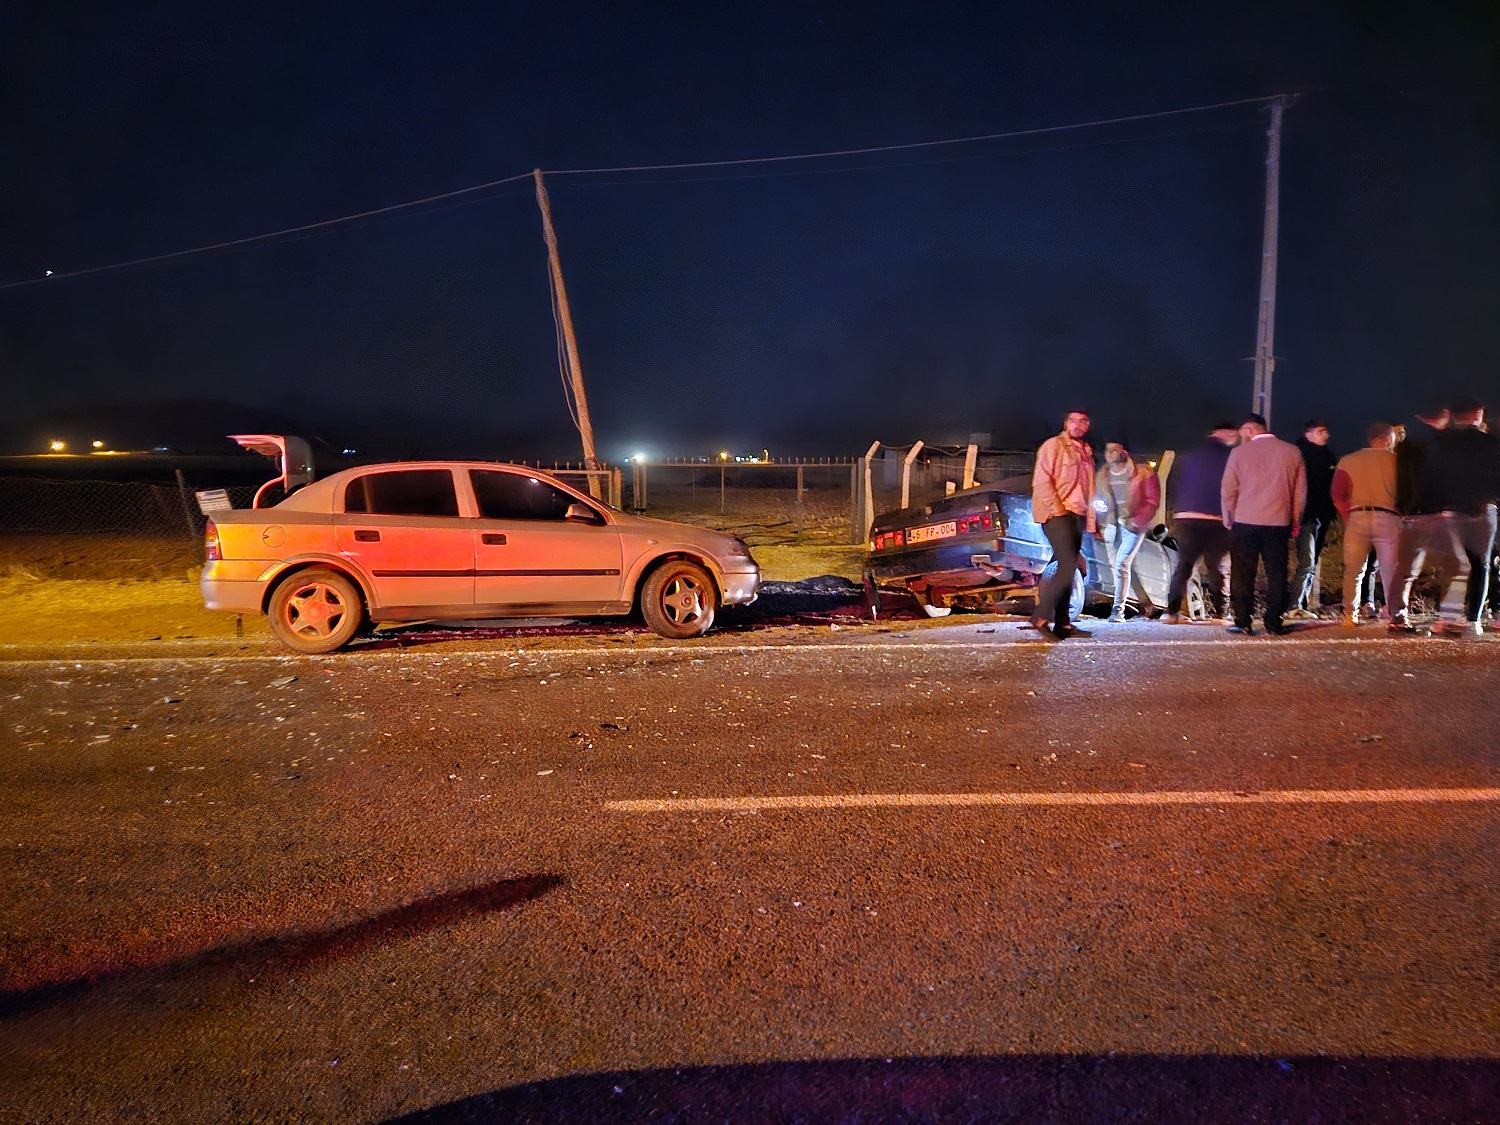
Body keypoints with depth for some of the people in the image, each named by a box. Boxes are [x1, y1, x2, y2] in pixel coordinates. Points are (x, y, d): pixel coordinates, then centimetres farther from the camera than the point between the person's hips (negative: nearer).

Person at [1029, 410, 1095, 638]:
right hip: (1057, 514, -8)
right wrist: (1057, 509, -18)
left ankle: (1062, 623, 10)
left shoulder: (1086, 452, 21)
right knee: (1068, 565, -19)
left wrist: (1090, 521, 16)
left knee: (1068, 568, 7)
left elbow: (1088, 490, 23)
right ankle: (1040, 616, -15)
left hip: (1077, 515, 8)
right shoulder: (1054, 445, -3)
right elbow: (1040, 481, -13)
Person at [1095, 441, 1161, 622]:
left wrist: (1137, 521, -15)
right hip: (1110, 526, 5)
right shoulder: (1102, 475, 10)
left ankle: (1118, 610, -15)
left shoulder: (1142, 473, -2)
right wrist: (1098, 525, 0)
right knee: (1126, 567, 11)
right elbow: (1096, 500, 15)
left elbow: (1152, 501, -3)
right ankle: (1147, 605, 27)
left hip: (1133, 524, -5)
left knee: (1122, 564, -17)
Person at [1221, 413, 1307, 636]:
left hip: (1245, 522, -2)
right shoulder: (1292, 451, 5)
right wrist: (1295, 523, 17)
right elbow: (1300, 492, 8)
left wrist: (1229, 520, 11)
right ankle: (1274, 623, 8)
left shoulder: (1239, 452, -2)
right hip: (1279, 523, 2)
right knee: (1276, 574, 8)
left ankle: (1242, 622, 5)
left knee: (1243, 575, 5)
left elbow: (1227, 491, -1)